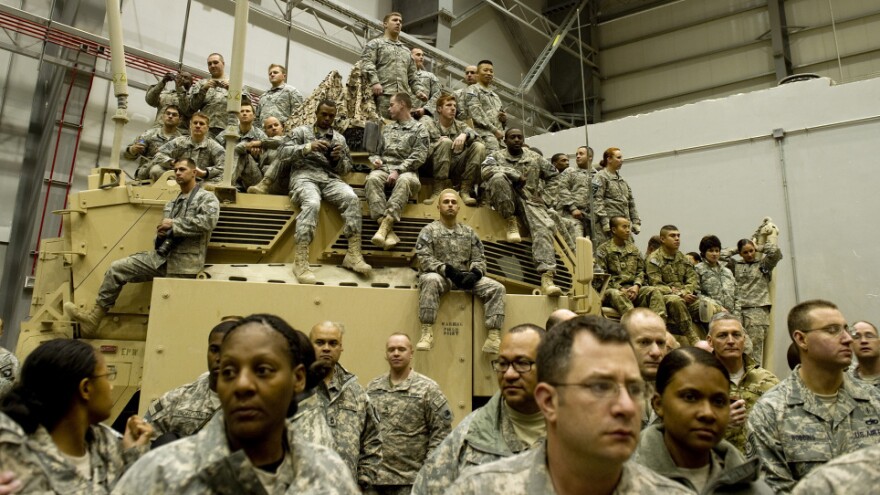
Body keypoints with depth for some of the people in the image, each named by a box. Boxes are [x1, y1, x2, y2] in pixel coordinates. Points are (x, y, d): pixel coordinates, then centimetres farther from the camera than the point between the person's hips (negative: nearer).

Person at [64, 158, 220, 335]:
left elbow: (208, 222, -22)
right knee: (117, 268, -1)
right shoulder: (171, 204, 21)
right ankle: (94, 317, 7)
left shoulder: (207, 198, -1)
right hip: (161, 257, 7)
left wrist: (174, 224, -15)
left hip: (183, 264, -7)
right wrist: (161, 233, 0)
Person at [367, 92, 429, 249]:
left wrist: (398, 170, -15)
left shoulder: (418, 129, 9)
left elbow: (418, 157, -3)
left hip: (406, 171, -3)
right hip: (384, 168, 4)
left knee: (405, 181, -40)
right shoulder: (387, 129, 26)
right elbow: (378, 151, 31)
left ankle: (385, 225, -51)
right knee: (372, 179, -33)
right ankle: (388, 230, -46)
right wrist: (375, 159, 5)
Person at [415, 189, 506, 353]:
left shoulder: (469, 232, 17)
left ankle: (494, 338, -25)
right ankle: (427, 333, -37)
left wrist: (474, 274, -12)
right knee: (430, 280, -39)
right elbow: (424, 260, -8)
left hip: (465, 277, 4)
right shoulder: (429, 230, 5)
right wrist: (449, 271, -21)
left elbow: (479, 259, 12)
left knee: (497, 288, -18)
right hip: (440, 276, -4)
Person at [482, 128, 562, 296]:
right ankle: (511, 222, -16)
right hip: (506, 201, -1)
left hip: (530, 200, 2)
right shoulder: (497, 156, 13)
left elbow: (555, 176, 25)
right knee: (498, 177, -32)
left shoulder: (535, 157, 21)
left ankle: (547, 278, -39)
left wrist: (542, 192, 9)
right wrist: (516, 175, -14)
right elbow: (486, 171, -10)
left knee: (544, 227, -28)